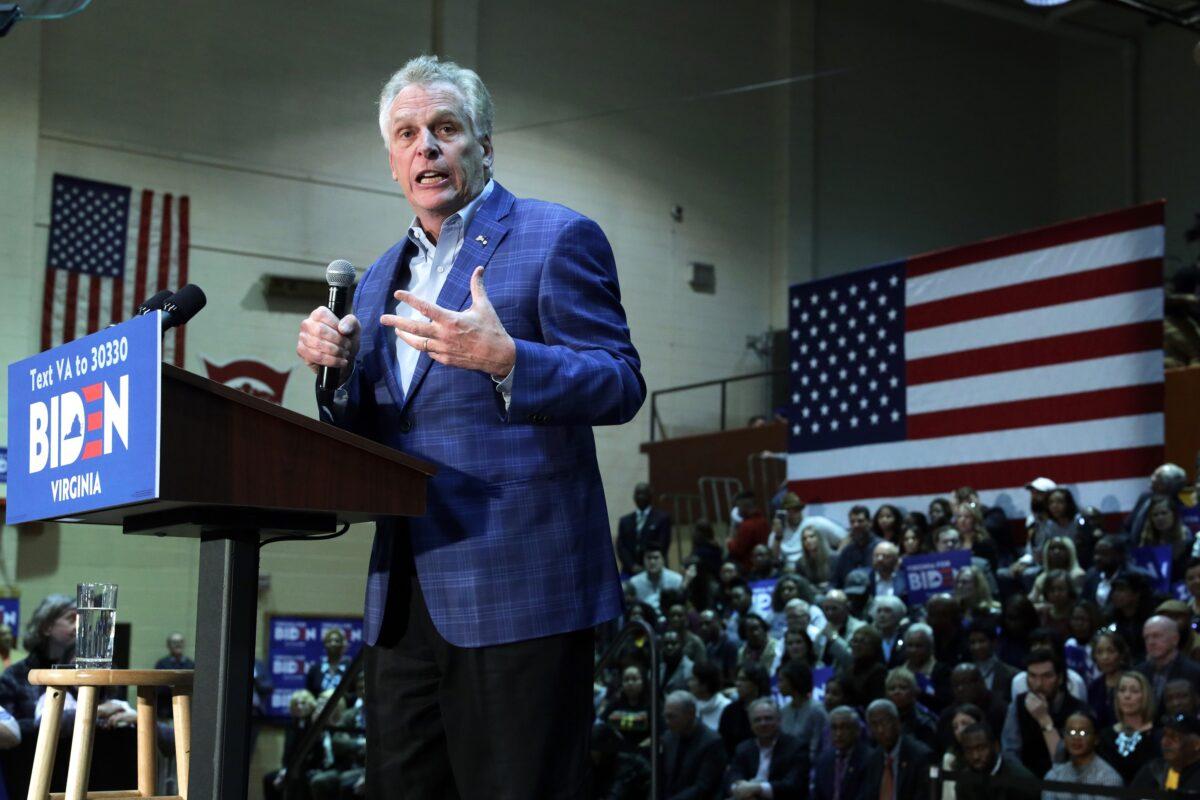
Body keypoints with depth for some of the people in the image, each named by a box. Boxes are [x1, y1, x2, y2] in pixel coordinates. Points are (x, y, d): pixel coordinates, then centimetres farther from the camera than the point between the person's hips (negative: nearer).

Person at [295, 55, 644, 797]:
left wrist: (505, 359, -25)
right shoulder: (380, 278, 20)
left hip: (516, 589, -7)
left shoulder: (558, 238, -1)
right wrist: (338, 368, 0)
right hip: (405, 593, 7)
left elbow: (621, 386, -9)